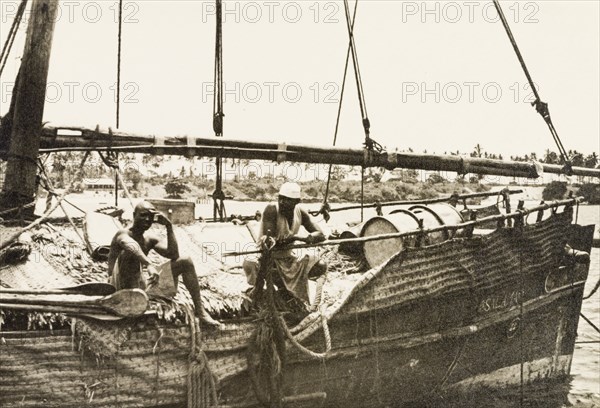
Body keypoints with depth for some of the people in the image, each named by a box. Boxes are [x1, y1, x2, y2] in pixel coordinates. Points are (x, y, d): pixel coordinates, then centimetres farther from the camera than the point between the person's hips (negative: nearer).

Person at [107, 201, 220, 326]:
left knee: (186, 262, 1)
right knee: (129, 253, -32)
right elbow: (132, 245, -37)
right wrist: (149, 265, -53)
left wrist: (169, 226, -9)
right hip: (122, 287, -6)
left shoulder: (150, 239, 11)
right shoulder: (123, 234, -10)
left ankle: (200, 310, -3)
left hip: (143, 288, 7)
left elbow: (173, 255, -6)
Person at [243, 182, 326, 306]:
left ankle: (286, 281, 10)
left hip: (288, 257, 4)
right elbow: (269, 238, -28)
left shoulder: (300, 212, -8)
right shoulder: (271, 210, -22)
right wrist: (268, 240, -55)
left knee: (321, 267, -13)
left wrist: (295, 237, -31)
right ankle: (279, 281, -7)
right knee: (249, 264, -36)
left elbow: (320, 235, -13)